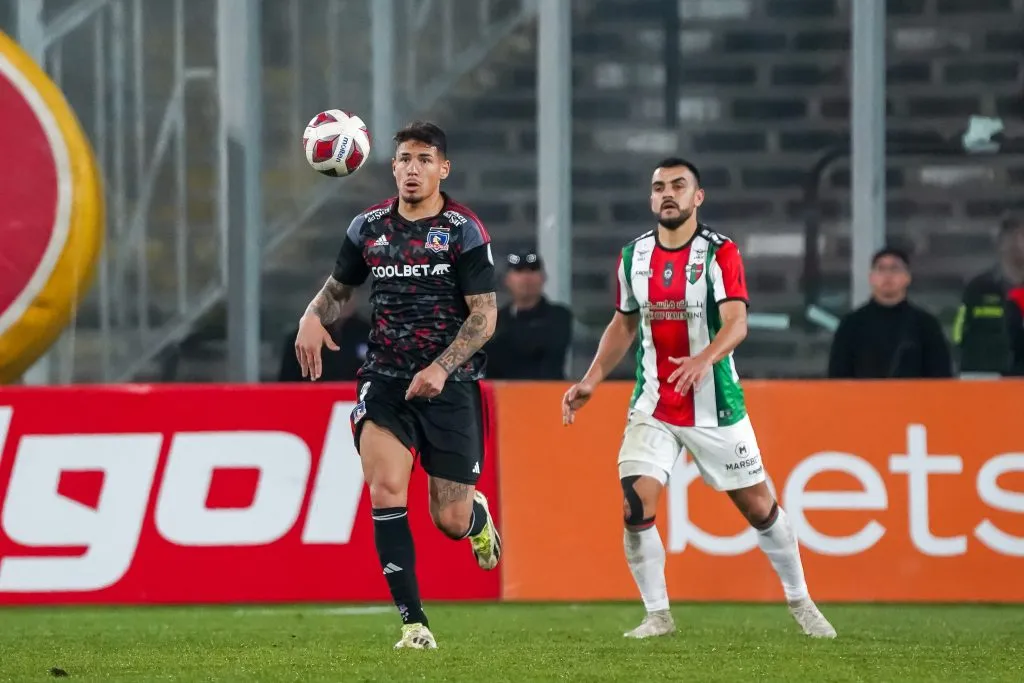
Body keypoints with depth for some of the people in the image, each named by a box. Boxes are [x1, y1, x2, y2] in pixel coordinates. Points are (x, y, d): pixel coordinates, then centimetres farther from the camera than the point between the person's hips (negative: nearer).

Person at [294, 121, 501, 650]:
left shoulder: (464, 230, -6)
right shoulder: (368, 227, 5)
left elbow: (484, 315, -8)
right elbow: (338, 288, 20)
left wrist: (441, 368, -21)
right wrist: (313, 317, -3)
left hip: (450, 384, -2)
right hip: (385, 378, 2)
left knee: (450, 521, 0)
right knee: (385, 488, -21)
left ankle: (478, 514, 41)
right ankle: (414, 621, -16)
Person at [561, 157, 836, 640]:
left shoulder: (719, 252, -10)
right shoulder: (633, 256, 5)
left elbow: (736, 323, -22)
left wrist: (705, 359, -42)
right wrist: (592, 381, 8)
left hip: (715, 406, -3)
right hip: (652, 409, 3)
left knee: (758, 507, 6)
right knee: (635, 506, -14)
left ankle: (800, 602, 26)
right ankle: (657, 615, 0)